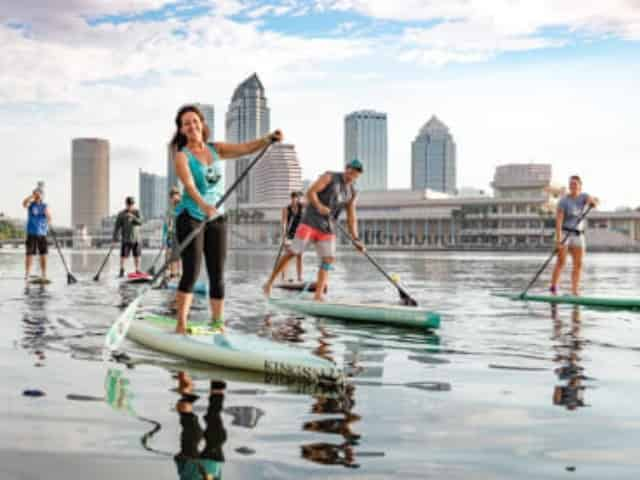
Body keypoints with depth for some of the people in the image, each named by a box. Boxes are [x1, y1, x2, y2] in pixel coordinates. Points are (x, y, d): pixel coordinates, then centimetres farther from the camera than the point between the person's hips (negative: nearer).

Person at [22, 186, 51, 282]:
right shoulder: (30, 204, 2)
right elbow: (24, 203, -22)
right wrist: (33, 195, -29)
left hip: (42, 233, 3)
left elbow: (49, 219, 4)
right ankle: (27, 275, 0)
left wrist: (47, 214, -15)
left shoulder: (45, 206, 8)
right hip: (31, 233, -3)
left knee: (43, 254, 3)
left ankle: (44, 276, 11)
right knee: (29, 254, -4)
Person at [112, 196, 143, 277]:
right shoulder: (121, 214, -1)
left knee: (137, 256, 4)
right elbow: (117, 227, -2)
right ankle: (121, 270, 10)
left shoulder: (137, 212, 5)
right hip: (126, 239, -2)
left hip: (136, 239, 2)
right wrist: (115, 238, -7)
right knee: (123, 256, -5)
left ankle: (137, 271, 15)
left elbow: (140, 222, -10)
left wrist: (133, 217, -26)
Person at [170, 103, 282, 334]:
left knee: (217, 275, 3)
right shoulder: (182, 156, -6)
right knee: (191, 272, -12)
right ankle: (181, 324, -4)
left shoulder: (217, 149, 8)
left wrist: (268, 139, -24)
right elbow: (189, 185, -23)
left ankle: (218, 323, 10)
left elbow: (245, 148, -6)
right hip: (190, 217, -4)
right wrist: (203, 205, -42)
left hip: (216, 218, 4)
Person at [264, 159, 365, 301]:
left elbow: (351, 218, 12)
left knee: (328, 259, -8)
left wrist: (355, 239, 1)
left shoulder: (352, 193, 13)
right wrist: (319, 206, -30)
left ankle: (318, 295, -9)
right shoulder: (330, 177, -2)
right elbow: (310, 192, -12)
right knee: (293, 252, -9)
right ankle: (270, 282, 1)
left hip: (327, 229, 5)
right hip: (310, 221, -5)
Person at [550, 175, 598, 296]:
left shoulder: (584, 196, 5)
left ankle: (575, 291, -1)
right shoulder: (564, 201, -10)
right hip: (564, 233, -5)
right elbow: (558, 220, -18)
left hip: (578, 235, 5)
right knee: (561, 261, -15)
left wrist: (592, 201, -36)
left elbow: (595, 203, -11)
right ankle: (553, 288, -8)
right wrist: (558, 239, -27)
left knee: (578, 264, -2)